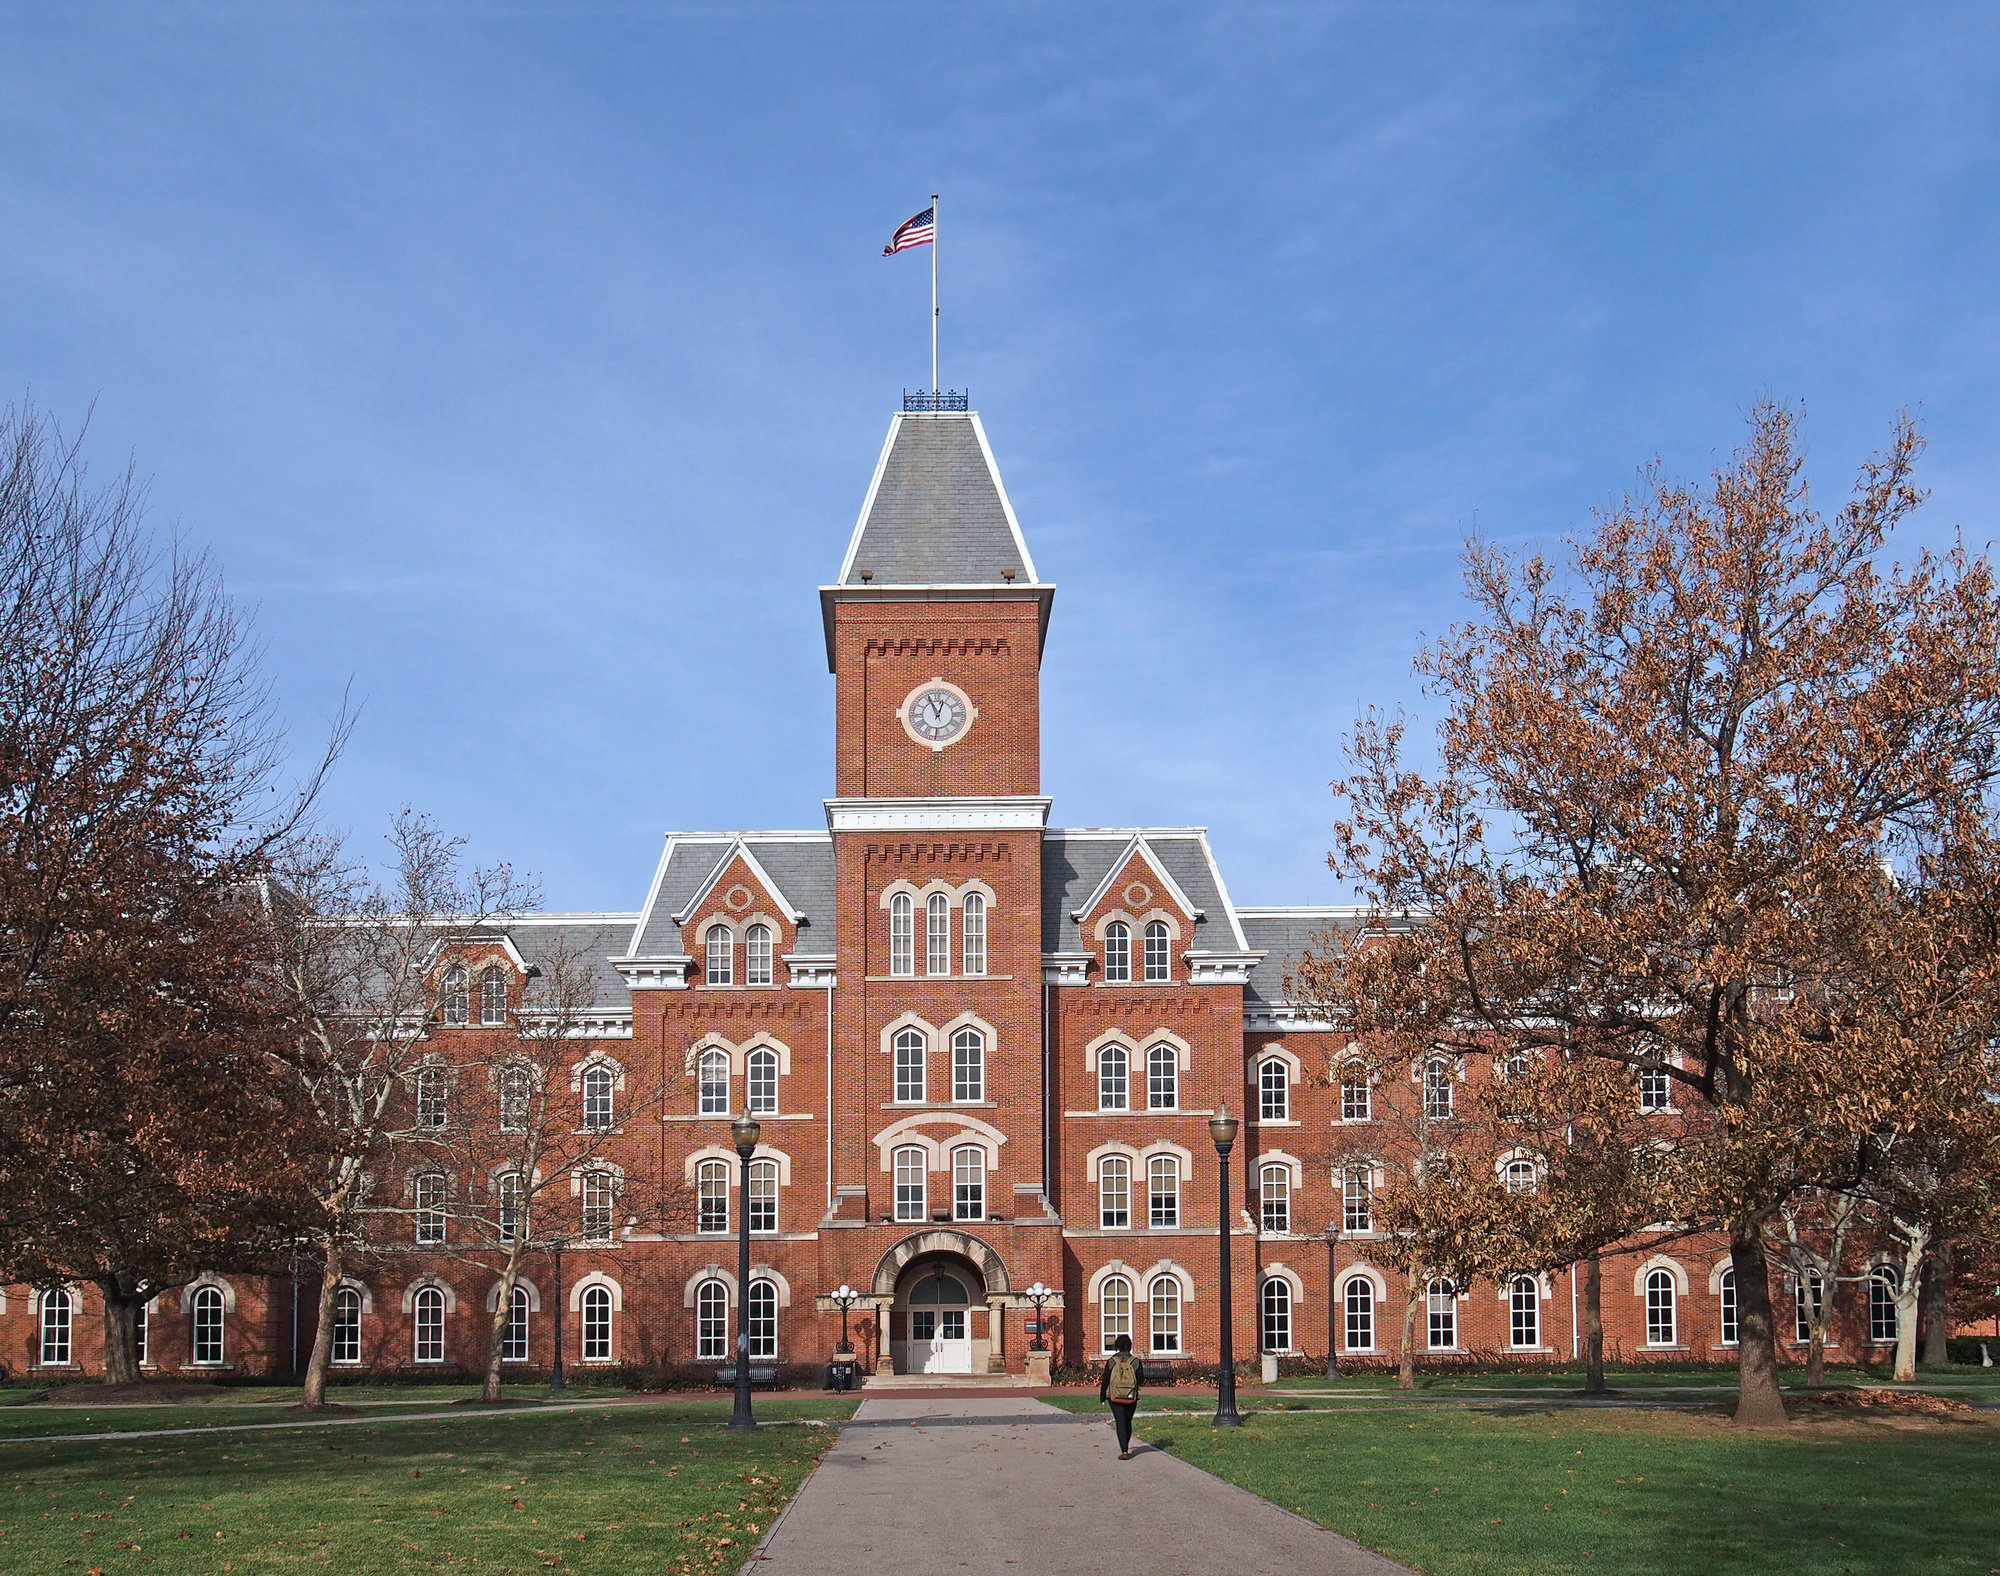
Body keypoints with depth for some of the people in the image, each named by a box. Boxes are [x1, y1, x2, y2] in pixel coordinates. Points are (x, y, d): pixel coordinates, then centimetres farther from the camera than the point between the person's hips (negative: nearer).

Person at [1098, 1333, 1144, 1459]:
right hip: (1131, 1398, 1)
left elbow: (1105, 1381, -2)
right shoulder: (1135, 1362, -6)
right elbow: (1141, 1380, -2)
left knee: (1120, 1423, -1)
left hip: (1115, 1398, -1)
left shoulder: (1111, 1362, -6)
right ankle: (1126, 1447, 33)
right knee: (1128, 1422, 18)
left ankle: (1124, 1451, -13)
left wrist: (1102, 1397, 9)